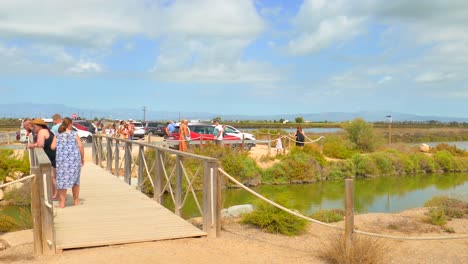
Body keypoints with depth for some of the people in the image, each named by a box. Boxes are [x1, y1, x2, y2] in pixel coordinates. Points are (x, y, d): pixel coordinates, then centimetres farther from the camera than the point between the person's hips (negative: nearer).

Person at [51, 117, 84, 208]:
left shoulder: (57, 135, 5)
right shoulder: (74, 134, 2)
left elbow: (53, 147, -5)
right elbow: (80, 146, -6)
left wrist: (60, 147, 16)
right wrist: (82, 158, 3)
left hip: (61, 160, 0)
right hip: (74, 159, 0)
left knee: (62, 180, 5)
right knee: (75, 180, 13)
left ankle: (62, 202, 3)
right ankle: (76, 200, 22)